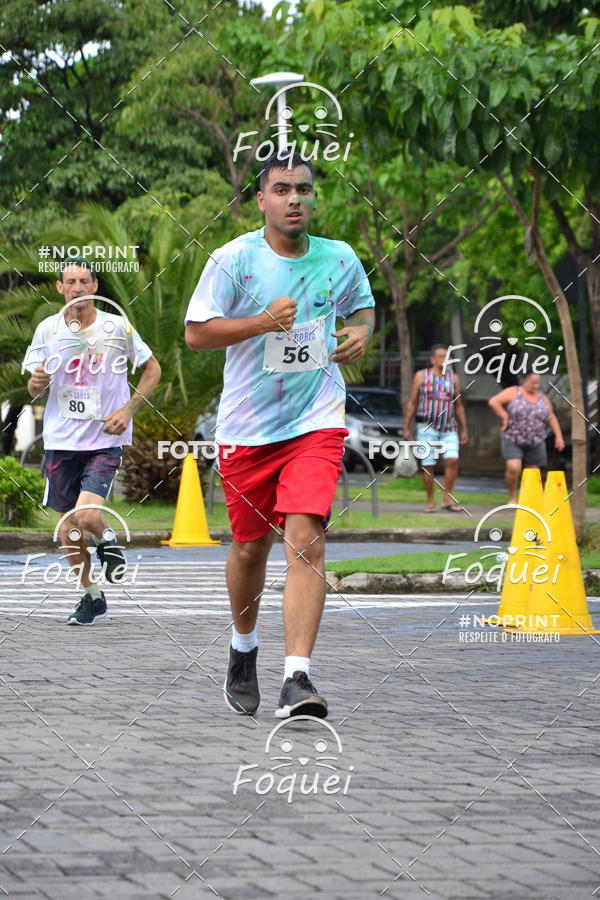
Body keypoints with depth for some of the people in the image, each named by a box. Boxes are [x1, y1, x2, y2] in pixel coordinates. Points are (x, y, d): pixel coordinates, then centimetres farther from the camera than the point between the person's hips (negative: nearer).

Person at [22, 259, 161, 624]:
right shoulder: (48, 330, 2)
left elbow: (152, 369, 7)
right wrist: (36, 384, -16)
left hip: (105, 439, -3)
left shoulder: (117, 327, -4)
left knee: (87, 516, -21)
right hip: (61, 440, 3)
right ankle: (92, 596, 27)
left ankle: (107, 539, 15)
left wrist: (127, 410, -5)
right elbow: (34, 391, 8)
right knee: (68, 526, 7)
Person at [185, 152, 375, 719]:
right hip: (246, 429, 0)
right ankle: (243, 648, 40)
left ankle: (296, 679, -21)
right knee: (251, 546, 12)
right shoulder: (234, 259, -6)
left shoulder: (340, 259, 3)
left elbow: (362, 306, 23)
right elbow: (195, 333, -7)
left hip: (316, 422, 0)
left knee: (306, 542, -16)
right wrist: (262, 322, -20)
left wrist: (360, 333, 0)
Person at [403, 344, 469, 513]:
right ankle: (430, 502, 9)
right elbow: (412, 403, 6)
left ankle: (447, 499, -7)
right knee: (428, 466, -1)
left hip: (449, 429, 2)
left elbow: (458, 406, 16)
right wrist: (406, 428, 2)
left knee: (452, 460, -15)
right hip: (427, 428, -2)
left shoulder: (453, 378, 11)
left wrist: (464, 429, 12)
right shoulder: (421, 376, 4)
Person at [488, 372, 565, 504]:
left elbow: (551, 418, 13)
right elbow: (493, 402, -9)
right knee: (514, 468, -20)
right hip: (512, 440, -4)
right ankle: (512, 497, -2)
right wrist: (505, 417, -12)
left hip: (535, 443, 4)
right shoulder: (513, 393, -3)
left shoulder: (542, 398, 9)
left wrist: (558, 436, 4)